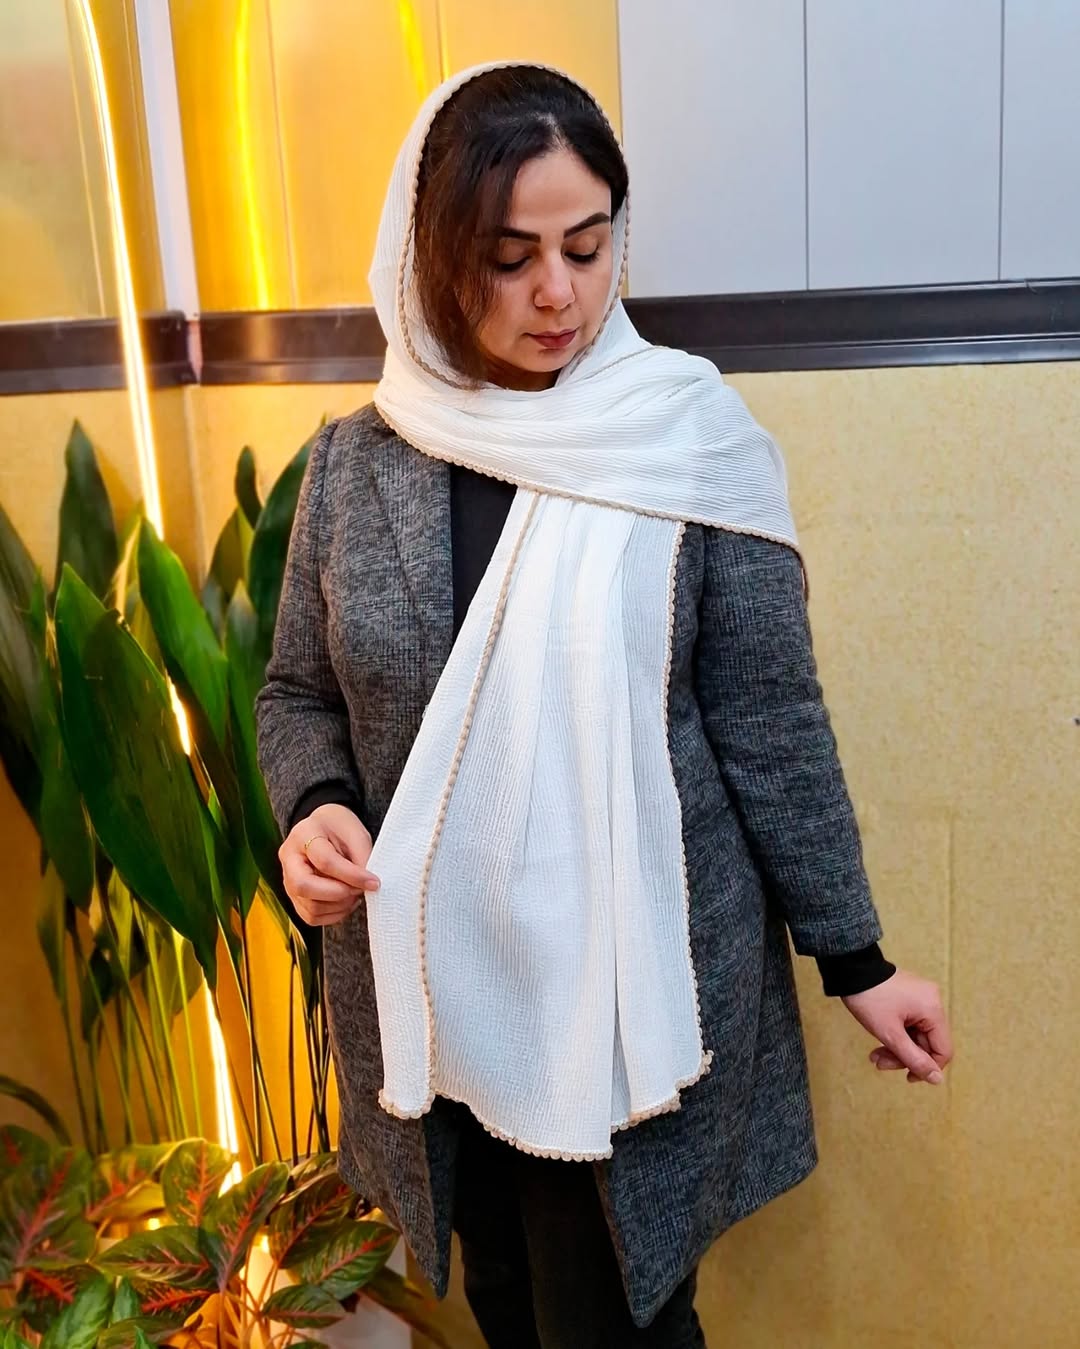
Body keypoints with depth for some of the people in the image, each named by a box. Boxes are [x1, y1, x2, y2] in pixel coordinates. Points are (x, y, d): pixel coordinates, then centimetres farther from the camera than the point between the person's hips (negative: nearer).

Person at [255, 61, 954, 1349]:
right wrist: (312, 808, -12)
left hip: (639, 989, -3)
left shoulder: (689, 446, -11)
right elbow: (299, 694, 8)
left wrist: (855, 956, -2)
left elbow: (771, 728, -6)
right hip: (429, 993, 4)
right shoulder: (354, 461, -2)